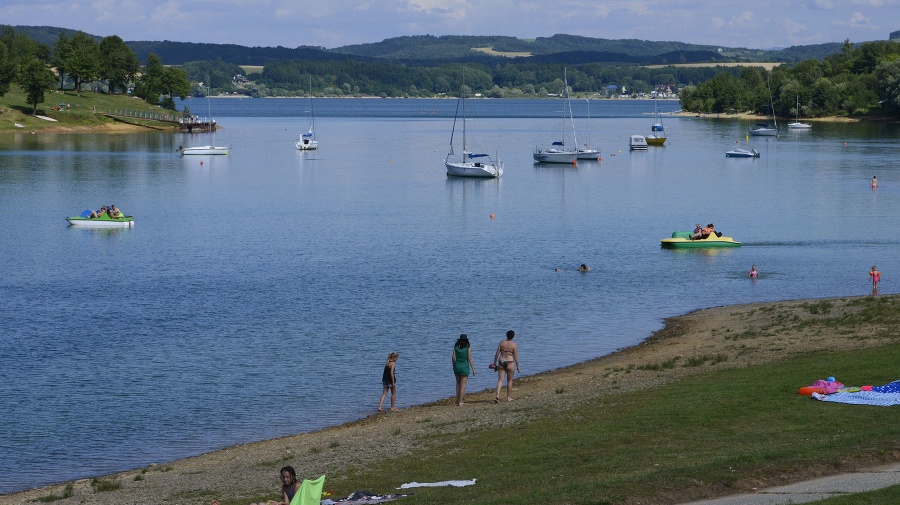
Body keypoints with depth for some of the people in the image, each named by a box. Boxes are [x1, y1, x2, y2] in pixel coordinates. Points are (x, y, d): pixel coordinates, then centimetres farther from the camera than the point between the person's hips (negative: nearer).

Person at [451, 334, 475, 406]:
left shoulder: (456, 347, 0)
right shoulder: (468, 348, -8)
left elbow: (453, 357, -1)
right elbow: (469, 359, -10)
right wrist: (473, 369, -5)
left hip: (457, 366, 3)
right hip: (465, 367, -3)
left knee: (458, 384, 18)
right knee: (463, 385, 1)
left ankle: (458, 400, 18)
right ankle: (460, 402, -1)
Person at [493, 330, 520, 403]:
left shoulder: (501, 343, 2)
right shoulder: (514, 345, -6)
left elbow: (497, 354, 1)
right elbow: (516, 356, -6)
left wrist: (495, 364, 8)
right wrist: (518, 366, 2)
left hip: (501, 363, 2)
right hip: (510, 363, -2)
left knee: (500, 380, 0)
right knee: (509, 380, 14)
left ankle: (497, 395, -19)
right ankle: (508, 397, 21)